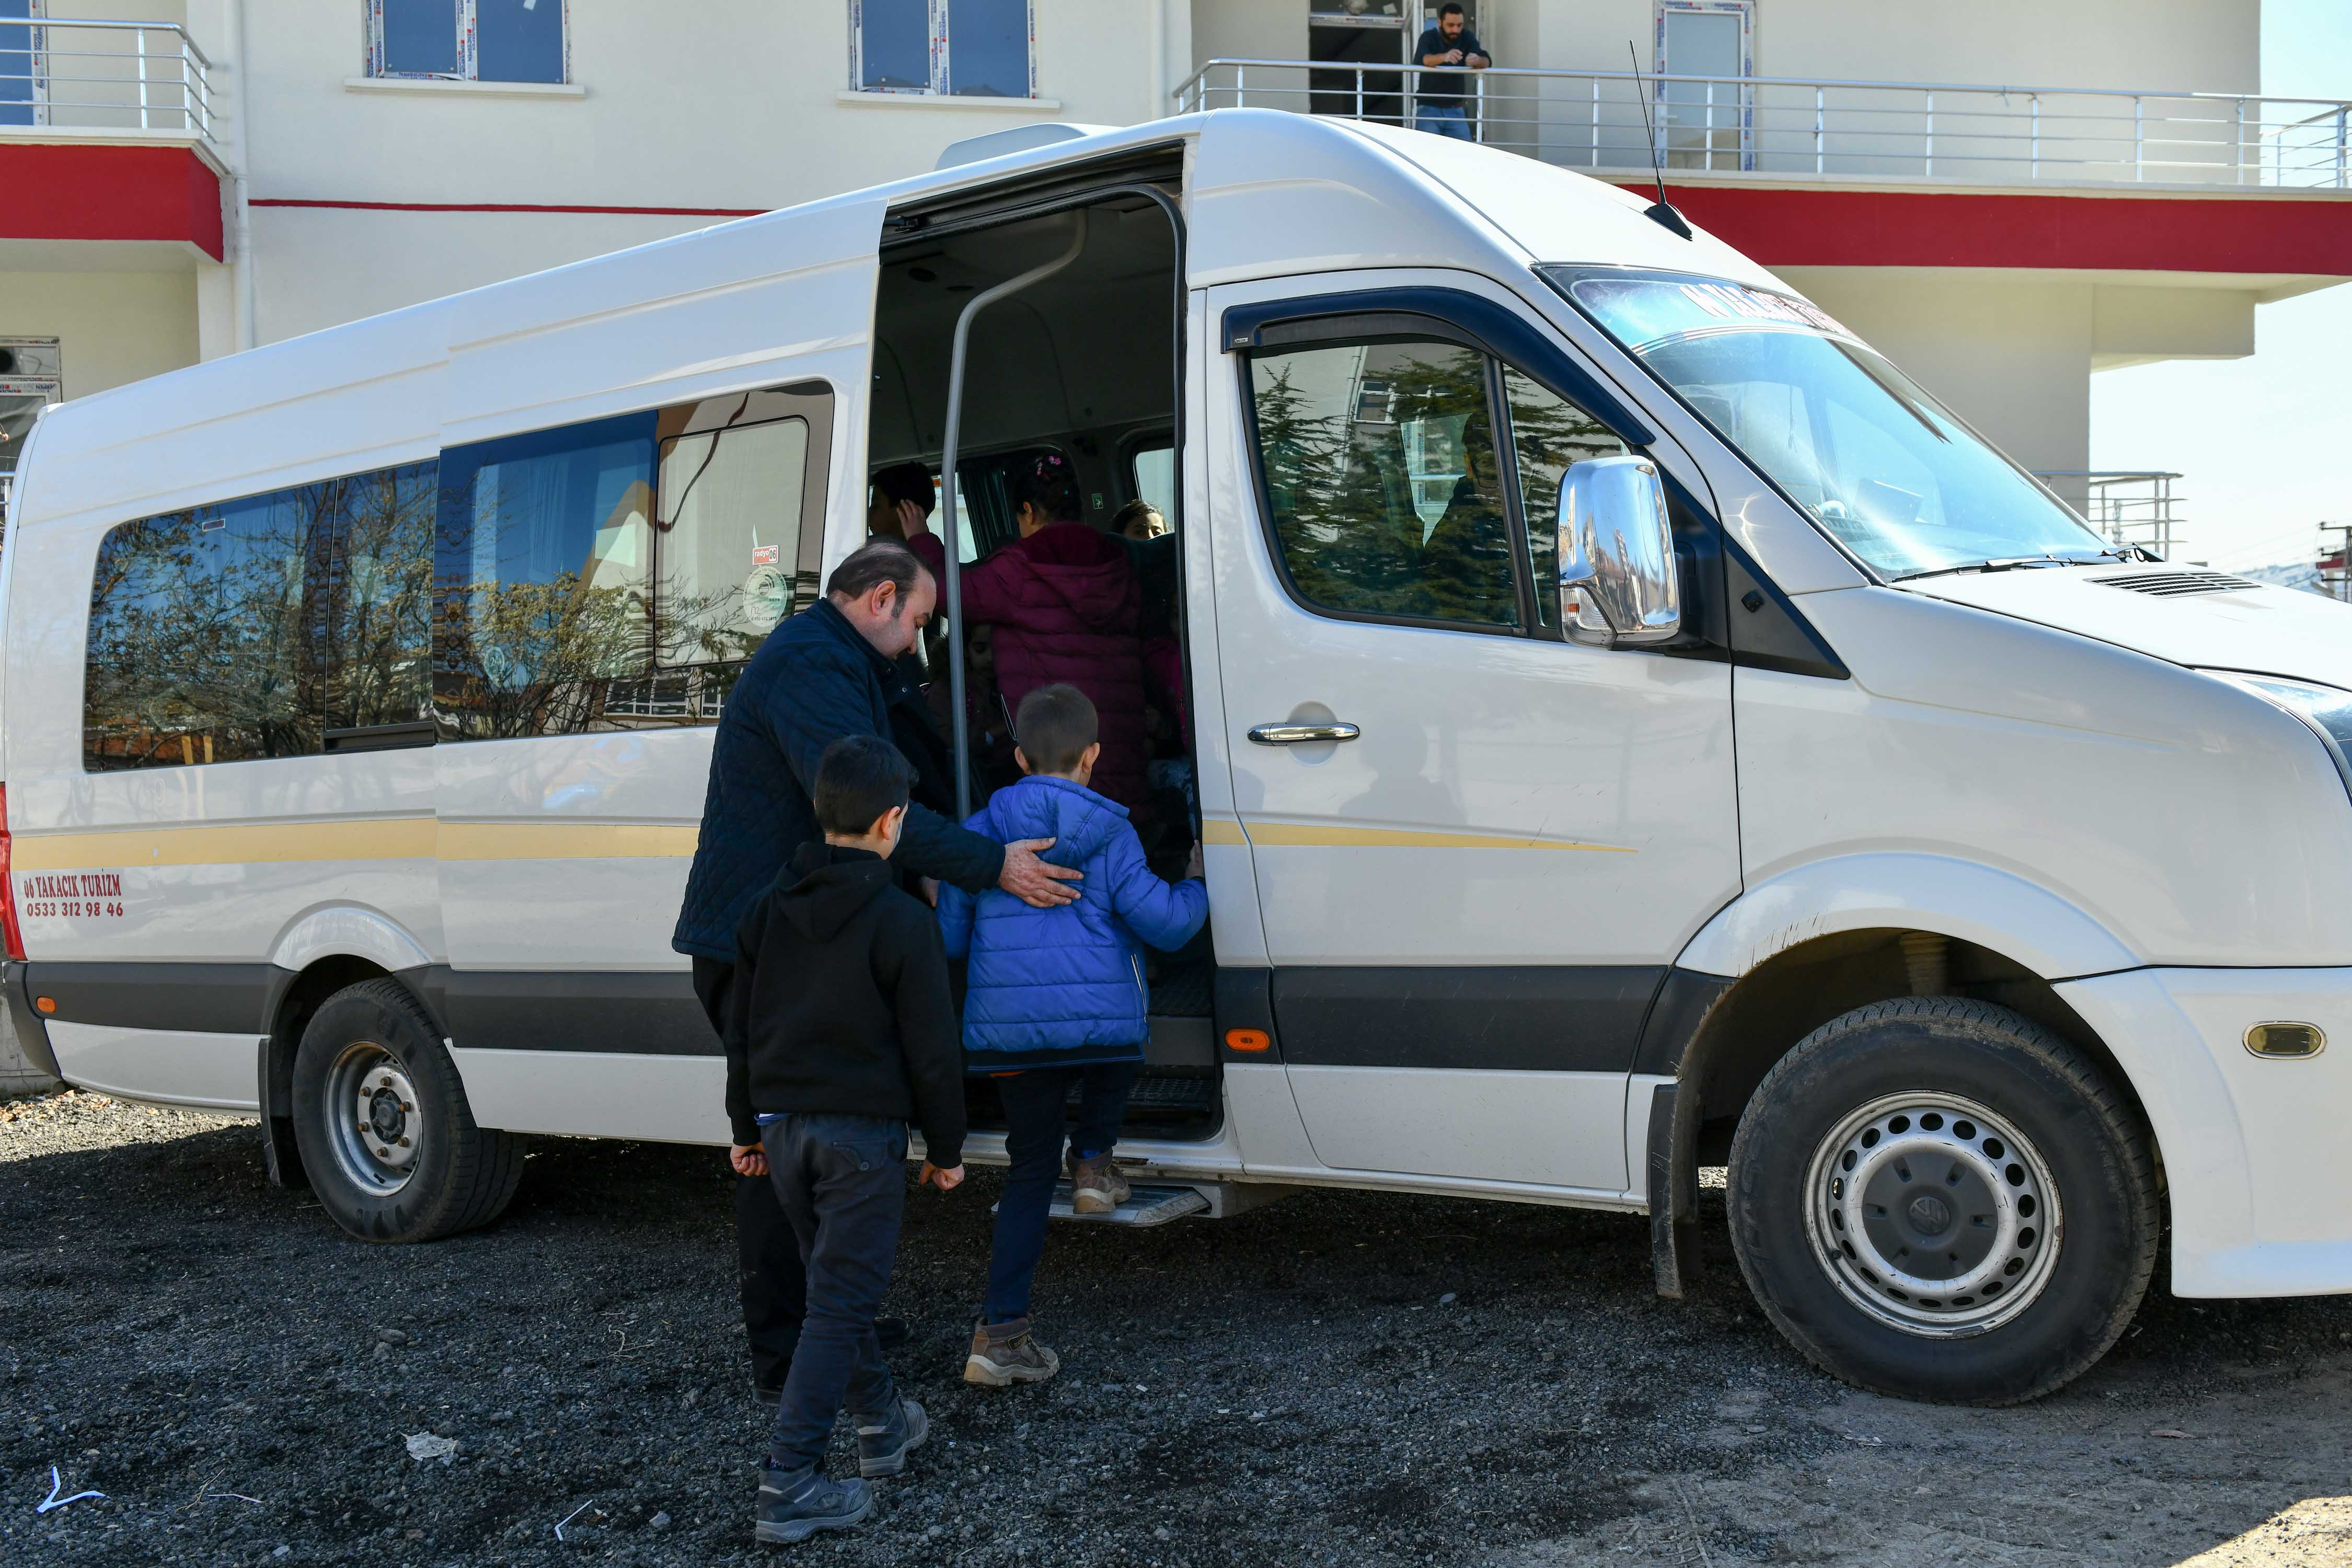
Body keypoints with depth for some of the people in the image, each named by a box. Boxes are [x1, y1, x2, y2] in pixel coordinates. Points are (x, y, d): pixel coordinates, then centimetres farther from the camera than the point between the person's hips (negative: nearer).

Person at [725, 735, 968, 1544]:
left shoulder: (766, 908, 5)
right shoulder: (902, 922, -13)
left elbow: (740, 1031, 12)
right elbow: (932, 1050, -9)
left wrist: (747, 1128, 21)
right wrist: (946, 1148, 2)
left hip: (783, 1125, 7)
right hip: (862, 1131, -6)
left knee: (838, 1284, 21)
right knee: (839, 1303, -3)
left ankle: (881, 1421, 35)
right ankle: (789, 1483, -5)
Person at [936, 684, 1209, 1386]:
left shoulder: (979, 834, 11)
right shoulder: (1108, 834, 2)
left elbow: (949, 938, 14)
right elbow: (1163, 922, -1)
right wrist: (1196, 884, 20)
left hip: (1005, 1031, 3)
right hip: (1098, 1023, -3)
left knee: (1031, 1169, 11)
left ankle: (1001, 1330, 4)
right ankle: (1093, 1160, 29)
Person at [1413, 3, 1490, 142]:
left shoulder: (1467, 38, 2)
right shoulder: (1429, 38, -6)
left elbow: (1487, 61, -11)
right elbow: (1421, 59, -28)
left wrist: (1478, 61, -37)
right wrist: (1444, 57, -49)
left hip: (1456, 110, 3)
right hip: (1429, 109, -3)